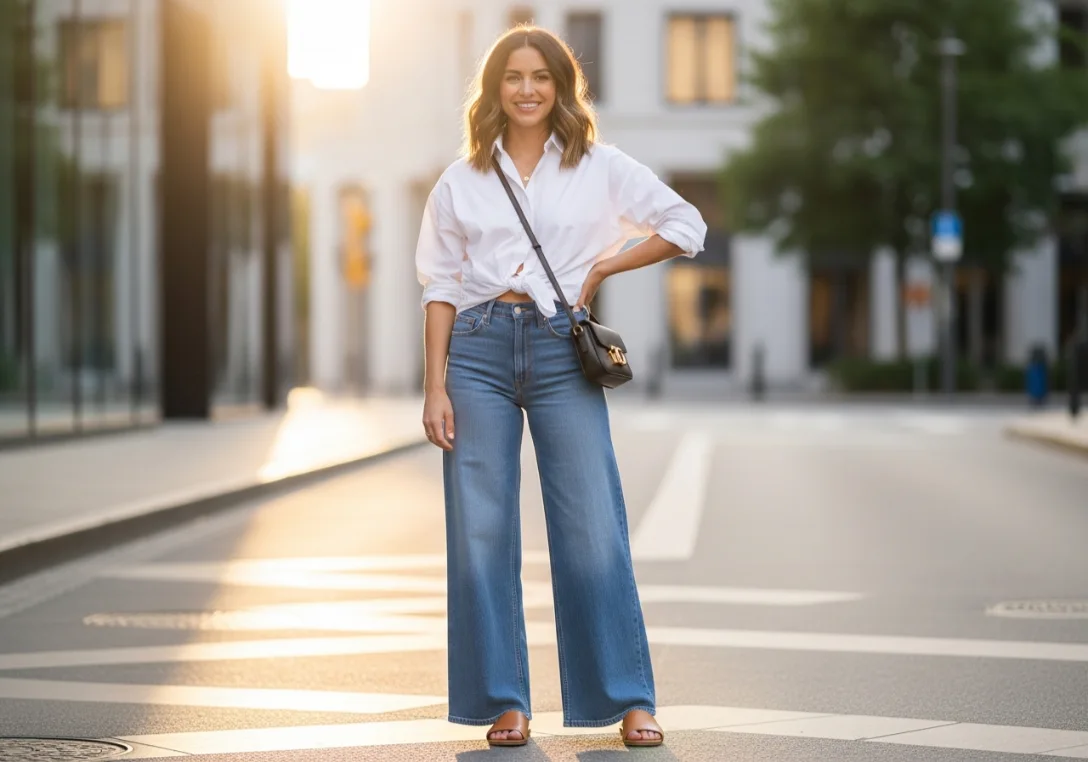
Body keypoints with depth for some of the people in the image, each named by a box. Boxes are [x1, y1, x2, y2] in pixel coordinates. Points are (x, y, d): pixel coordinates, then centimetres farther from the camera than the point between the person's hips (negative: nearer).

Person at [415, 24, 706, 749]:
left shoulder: (599, 167, 8)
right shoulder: (462, 181, 10)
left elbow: (687, 226, 10)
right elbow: (440, 287, 9)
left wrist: (601, 268, 3)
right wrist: (435, 387, 1)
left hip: (561, 353, -1)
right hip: (478, 350, 2)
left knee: (594, 529, -4)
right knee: (481, 533, 0)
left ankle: (629, 700, 4)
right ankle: (505, 702, 10)